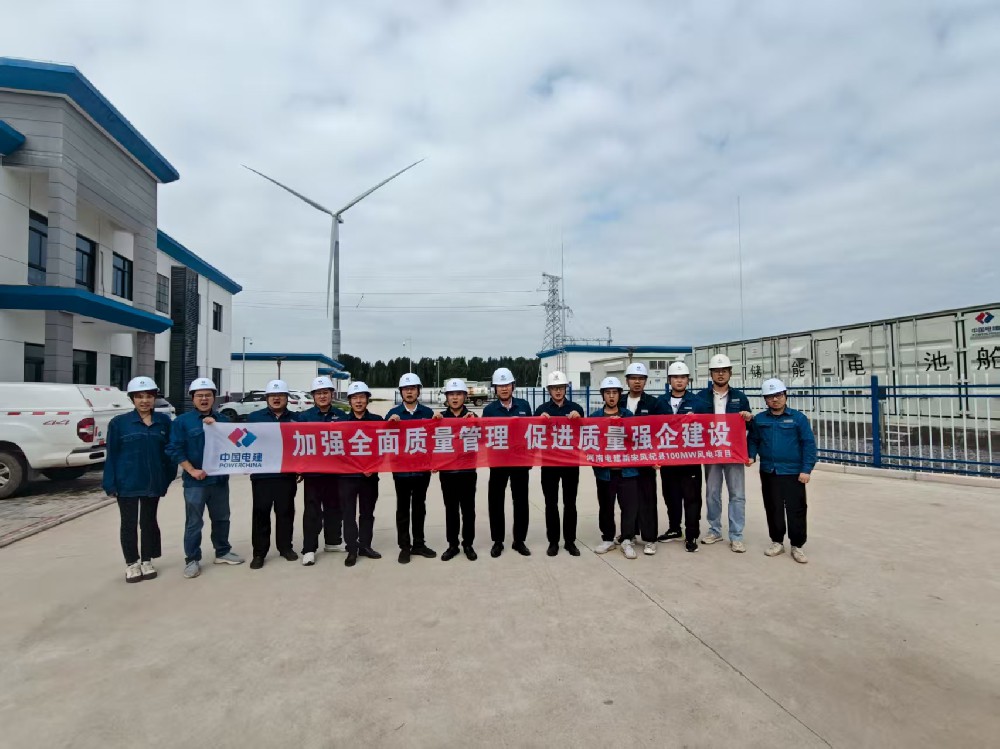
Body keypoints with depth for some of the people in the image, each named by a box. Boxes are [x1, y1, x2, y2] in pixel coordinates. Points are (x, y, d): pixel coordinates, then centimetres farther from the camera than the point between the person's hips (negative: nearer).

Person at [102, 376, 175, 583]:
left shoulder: (164, 421, 1)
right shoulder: (119, 422, -4)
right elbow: (112, 455, -4)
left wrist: (169, 477, 0)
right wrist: (110, 483, -8)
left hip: (153, 482, 2)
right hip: (127, 483, -2)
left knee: (149, 522, 12)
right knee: (129, 524, 8)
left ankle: (147, 561, 26)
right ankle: (131, 563, 23)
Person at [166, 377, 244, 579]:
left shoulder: (222, 420, 6)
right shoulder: (182, 421, -4)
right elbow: (175, 450, -7)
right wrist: (192, 470, -15)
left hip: (220, 479, 4)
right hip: (195, 481, -4)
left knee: (222, 518, 15)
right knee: (194, 522, 2)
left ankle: (223, 552, 30)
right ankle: (192, 560, 15)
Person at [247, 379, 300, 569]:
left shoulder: (295, 419, 7)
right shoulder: (255, 417, 4)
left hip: (287, 474, 1)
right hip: (262, 474, -1)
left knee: (285, 512, 9)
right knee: (261, 513, 3)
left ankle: (285, 547, 22)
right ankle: (259, 552, 12)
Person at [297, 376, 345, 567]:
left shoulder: (341, 415, 4)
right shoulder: (305, 416, -1)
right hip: (312, 470, -2)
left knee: (333, 506, 14)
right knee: (312, 510, 0)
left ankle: (332, 541, 28)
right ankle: (309, 549, 6)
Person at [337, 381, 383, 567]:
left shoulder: (377, 420, 3)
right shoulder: (341, 421, 1)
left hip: (370, 474, 1)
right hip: (346, 475, -1)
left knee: (367, 512, 12)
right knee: (348, 513, 3)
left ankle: (365, 546, 25)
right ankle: (352, 549, 13)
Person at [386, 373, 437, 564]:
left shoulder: (428, 412, 3)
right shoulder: (393, 413, 0)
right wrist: (390, 422, -18)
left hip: (422, 468, 2)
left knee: (419, 507, 13)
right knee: (403, 508, 7)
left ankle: (418, 544, 24)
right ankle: (404, 547, 16)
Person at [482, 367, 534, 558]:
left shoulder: (523, 405, 3)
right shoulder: (489, 409, -1)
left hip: (520, 460, 1)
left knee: (521, 501, 8)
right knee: (496, 501, 6)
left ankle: (519, 541, 21)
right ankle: (497, 541, 19)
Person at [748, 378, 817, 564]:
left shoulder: (798, 417, -5)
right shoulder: (759, 419, 3)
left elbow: (809, 444, -5)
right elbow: (753, 441, 12)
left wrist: (806, 469, -10)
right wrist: (751, 456, -5)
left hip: (793, 473, -3)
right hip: (768, 472, 3)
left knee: (796, 510, 3)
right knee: (773, 509, 12)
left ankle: (797, 546, 17)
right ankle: (777, 541, 27)